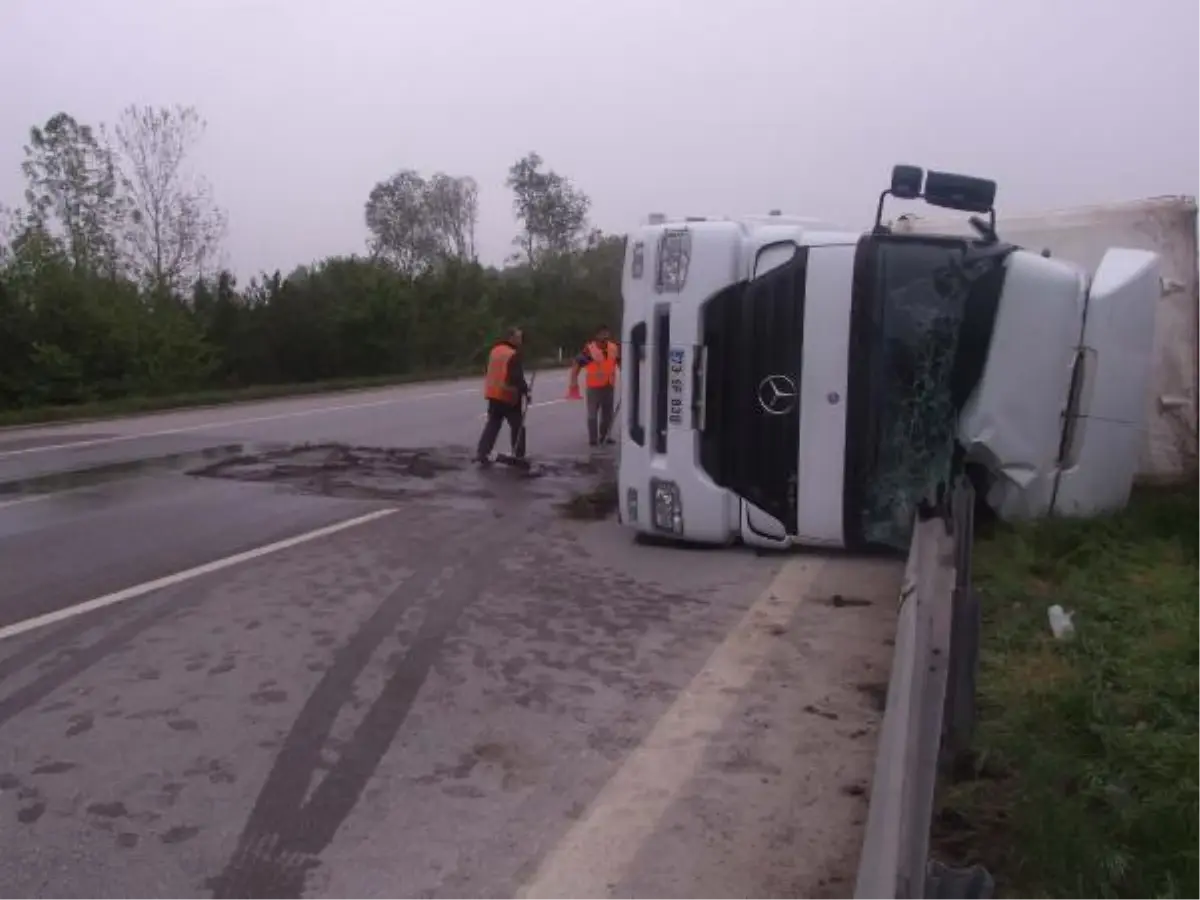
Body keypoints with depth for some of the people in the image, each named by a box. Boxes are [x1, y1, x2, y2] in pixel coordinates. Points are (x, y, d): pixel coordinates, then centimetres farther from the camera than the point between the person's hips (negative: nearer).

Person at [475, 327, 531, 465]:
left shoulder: (495, 351, 10)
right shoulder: (513, 354, -16)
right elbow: (517, 377, -20)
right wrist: (525, 390, -8)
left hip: (493, 394, 7)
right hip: (508, 396, -7)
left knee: (492, 425, 11)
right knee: (517, 426, 6)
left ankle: (482, 453, 2)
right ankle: (519, 456, 11)